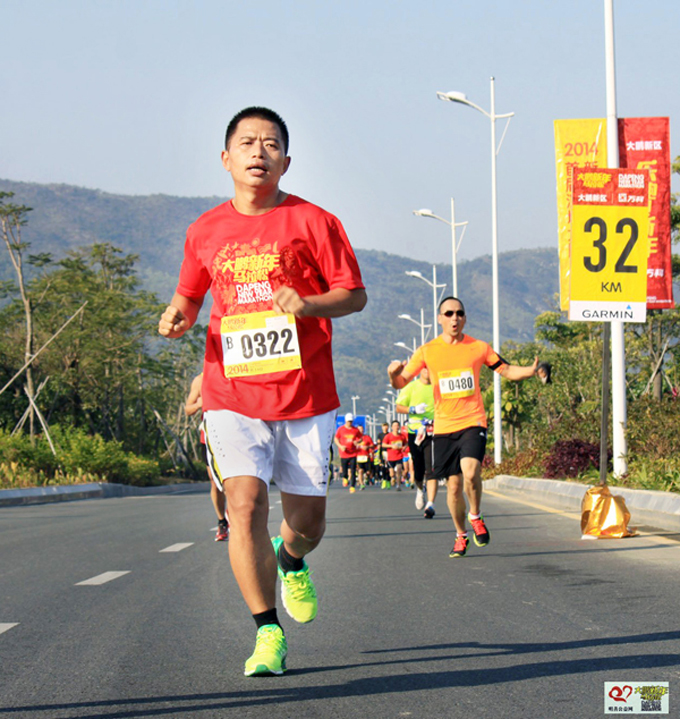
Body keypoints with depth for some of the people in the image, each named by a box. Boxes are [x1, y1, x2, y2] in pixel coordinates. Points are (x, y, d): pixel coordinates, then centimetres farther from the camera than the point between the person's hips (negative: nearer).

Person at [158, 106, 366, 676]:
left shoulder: (313, 222, 0)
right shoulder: (205, 231, 9)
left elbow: (355, 294, 1)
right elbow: (190, 295, 23)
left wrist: (309, 303, -19)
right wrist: (178, 317, -1)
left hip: (304, 393, -1)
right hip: (233, 393, 1)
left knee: (308, 520, 5)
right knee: (245, 505, -15)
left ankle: (292, 563, 43)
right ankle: (268, 634, -5)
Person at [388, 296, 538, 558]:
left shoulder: (478, 347, 4)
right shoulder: (427, 351, 3)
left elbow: (507, 370, 14)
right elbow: (401, 383, 4)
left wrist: (531, 370, -5)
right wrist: (393, 373, -20)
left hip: (473, 422, -1)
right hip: (444, 427, 1)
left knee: (470, 472, -23)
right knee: (454, 484, 5)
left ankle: (476, 517, 3)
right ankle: (461, 535, 24)